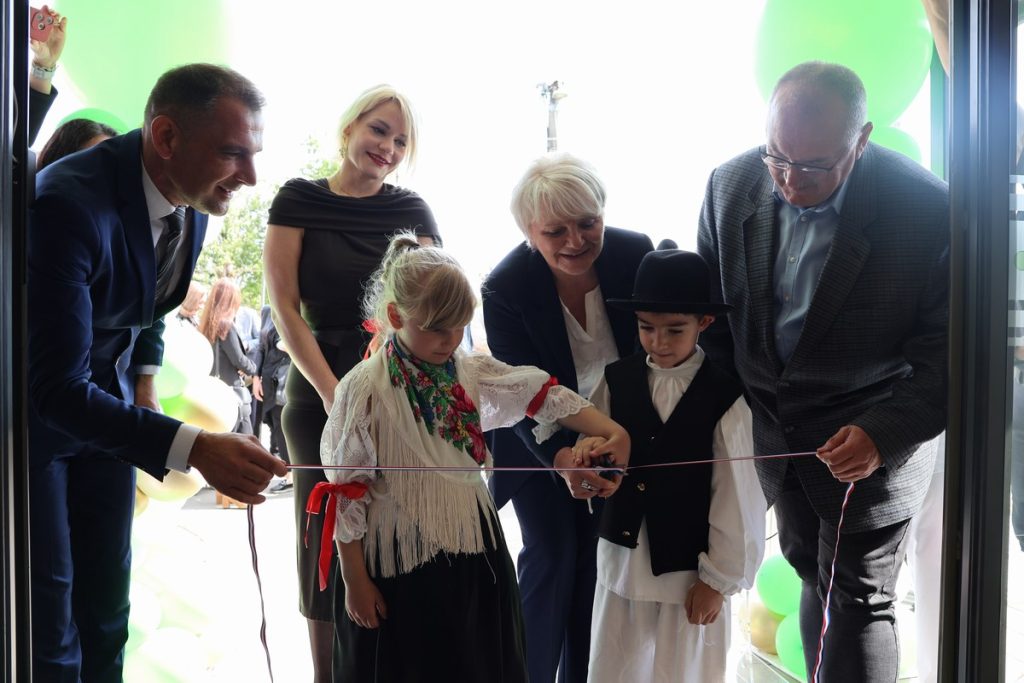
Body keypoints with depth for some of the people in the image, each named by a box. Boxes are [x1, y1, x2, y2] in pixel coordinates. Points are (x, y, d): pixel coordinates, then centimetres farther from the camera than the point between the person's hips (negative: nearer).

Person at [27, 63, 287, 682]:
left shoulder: (196, 199, -9)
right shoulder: (69, 204, -33)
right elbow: (58, 390, -35)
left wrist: (145, 381, 5)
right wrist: (192, 447, -43)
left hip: (108, 400, 6)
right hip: (36, 401, -6)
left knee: (106, 610, 12)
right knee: (50, 630, -2)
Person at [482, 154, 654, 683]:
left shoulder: (637, 253, -19)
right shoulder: (505, 289, -26)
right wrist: (562, 457, -44)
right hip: (538, 437, -3)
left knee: (595, 556, 9)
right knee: (551, 553, -5)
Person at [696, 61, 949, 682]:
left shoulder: (928, 209, -23)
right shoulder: (732, 184, -10)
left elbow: (948, 352, -17)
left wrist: (884, 433, -29)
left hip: (871, 443, -4)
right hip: (774, 431, 4)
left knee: (859, 599, 6)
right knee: (815, 576, 21)